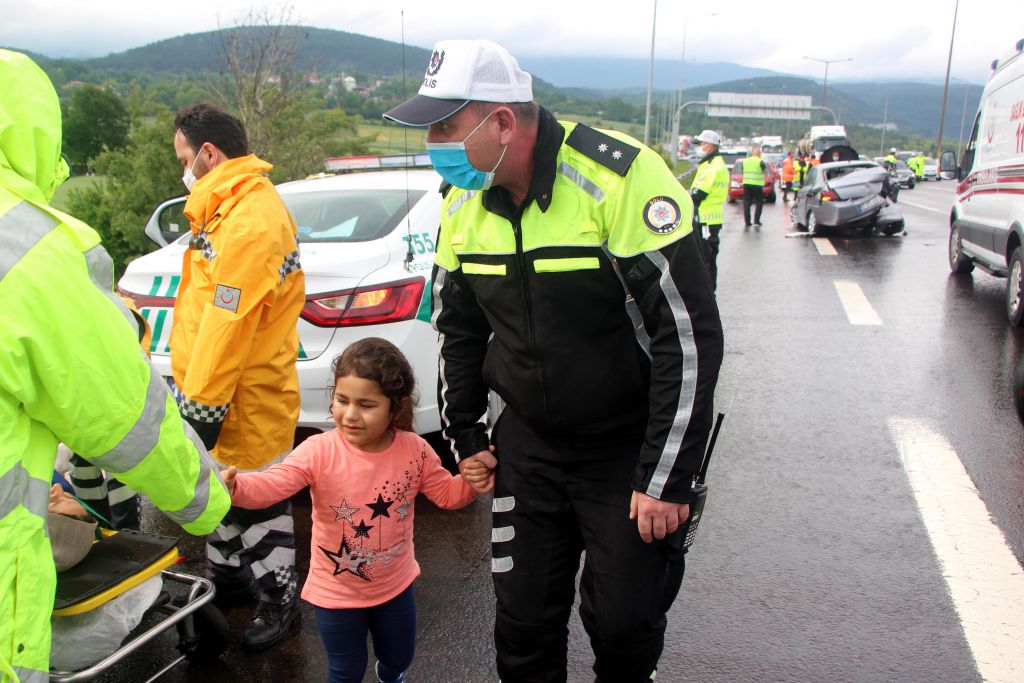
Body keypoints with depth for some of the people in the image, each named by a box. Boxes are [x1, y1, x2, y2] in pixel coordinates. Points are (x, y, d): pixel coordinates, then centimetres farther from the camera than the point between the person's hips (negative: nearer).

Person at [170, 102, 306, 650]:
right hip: (223, 389, 10)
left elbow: (228, 322, -25)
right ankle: (226, 580, 41)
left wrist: (202, 404, -20)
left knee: (259, 502, 5)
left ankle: (279, 599, 22)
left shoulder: (250, 221, -23)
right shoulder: (232, 208, 12)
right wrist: (198, 391, 20)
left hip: (250, 400, -10)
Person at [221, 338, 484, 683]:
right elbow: (272, 483, -34)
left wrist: (471, 482, -24)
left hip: (396, 584, 3)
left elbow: (447, 493, -4)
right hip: (336, 592, -2)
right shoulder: (319, 451, -24)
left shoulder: (415, 451, -15)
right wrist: (235, 486, -54)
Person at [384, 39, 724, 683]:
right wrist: (464, 437, 13)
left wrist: (668, 479, -19)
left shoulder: (621, 177, -23)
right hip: (528, 447, 5)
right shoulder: (464, 201, -2)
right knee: (524, 620, 12)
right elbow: (457, 326, 12)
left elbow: (690, 333, -22)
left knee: (624, 623, 6)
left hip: (630, 449, -4)